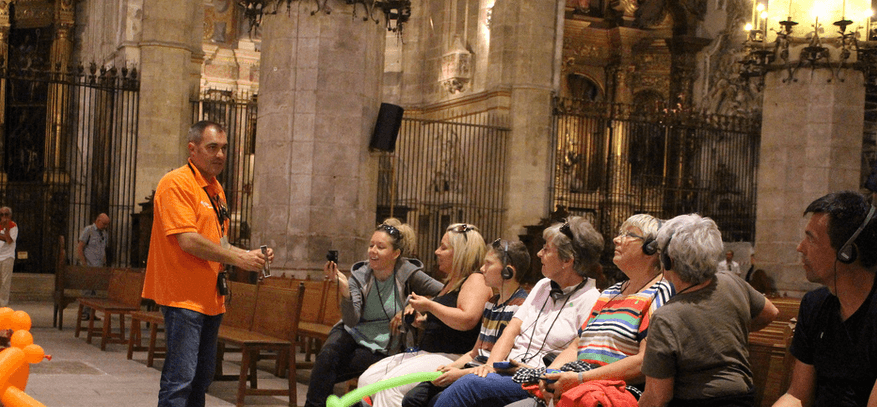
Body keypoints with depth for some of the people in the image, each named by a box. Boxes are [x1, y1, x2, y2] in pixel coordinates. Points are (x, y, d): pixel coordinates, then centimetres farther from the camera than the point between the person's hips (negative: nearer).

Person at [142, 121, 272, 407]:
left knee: (201, 380, 14)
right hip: (184, 297, -9)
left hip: (210, 298, 9)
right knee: (180, 380, -10)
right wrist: (238, 258, -15)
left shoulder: (216, 189, 17)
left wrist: (250, 255, 6)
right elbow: (188, 240, -20)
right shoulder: (177, 183, -11)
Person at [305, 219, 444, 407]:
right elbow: (351, 321, -17)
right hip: (352, 335, 2)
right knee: (327, 355, -30)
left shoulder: (406, 272, -9)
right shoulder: (359, 275, -5)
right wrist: (344, 289, -32)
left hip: (382, 348, -2)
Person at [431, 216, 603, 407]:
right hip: (507, 369, 7)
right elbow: (511, 330, 13)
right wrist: (492, 364, -4)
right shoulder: (542, 286, 20)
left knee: (467, 385, -30)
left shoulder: (590, 300, -4)